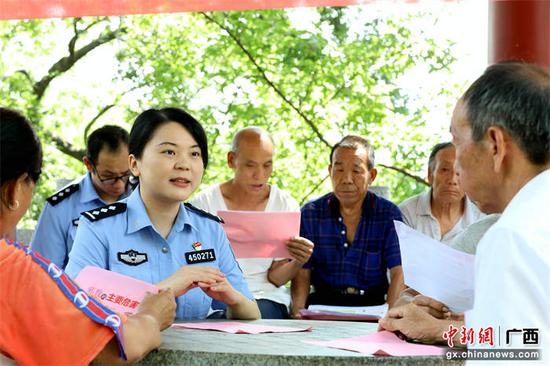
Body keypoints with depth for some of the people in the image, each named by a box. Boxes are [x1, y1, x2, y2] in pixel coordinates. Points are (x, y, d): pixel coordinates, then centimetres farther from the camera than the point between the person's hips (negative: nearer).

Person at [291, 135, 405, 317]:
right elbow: (302, 274, 4)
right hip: (322, 302, 1)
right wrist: (298, 312, -16)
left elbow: (398, 272, -6)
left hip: (373, 304, -1)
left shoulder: (389, 214, 2)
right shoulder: (310, 213, 7)